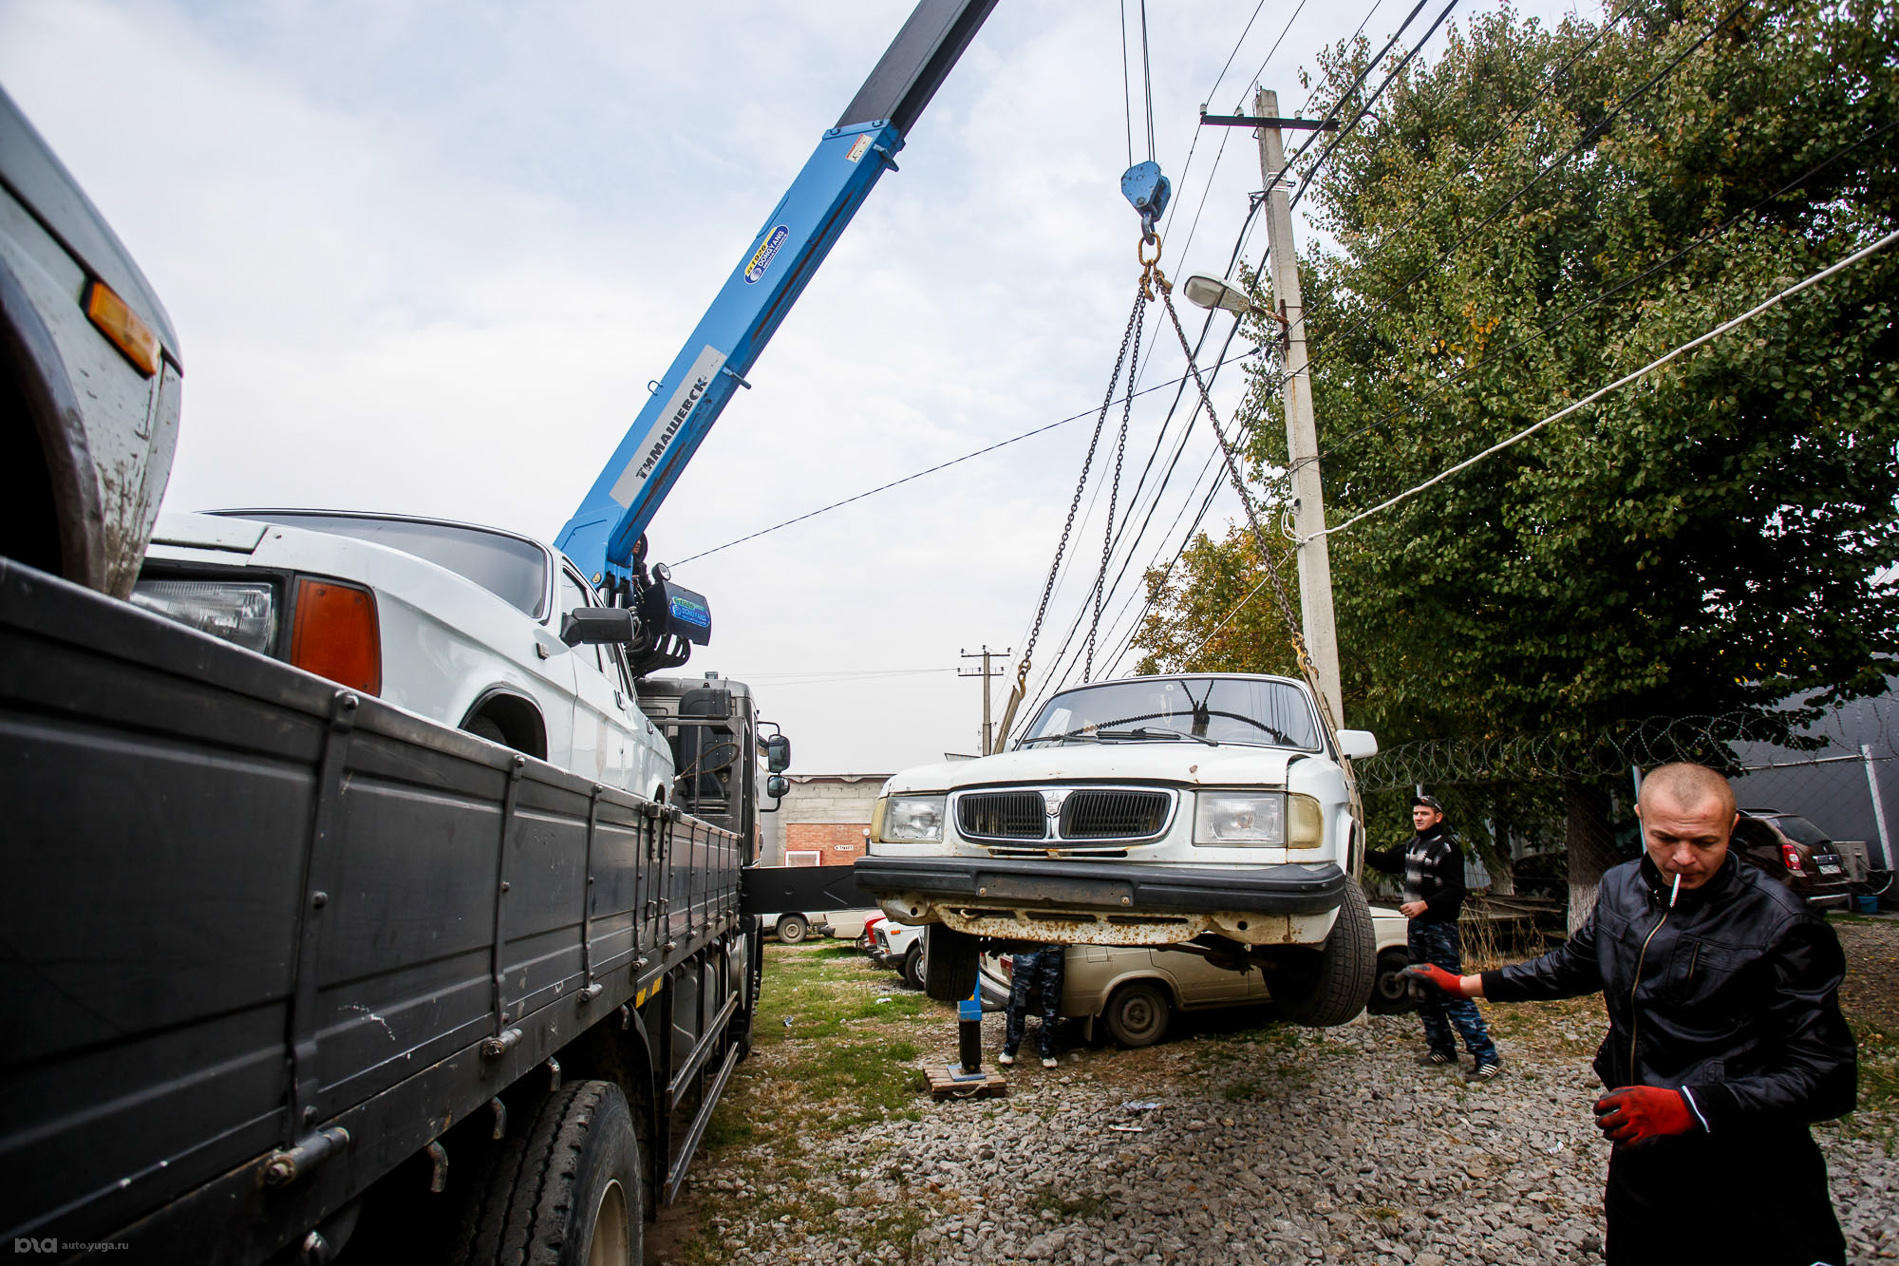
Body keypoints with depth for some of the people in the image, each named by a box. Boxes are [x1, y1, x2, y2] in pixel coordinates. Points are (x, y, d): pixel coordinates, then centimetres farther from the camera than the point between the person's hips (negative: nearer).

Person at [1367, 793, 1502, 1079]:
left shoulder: (1448, 847, -8)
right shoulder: (1411, 846, 15)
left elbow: (1456, 891, -13)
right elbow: (1385, 861, 27)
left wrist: (1425, 905, -23)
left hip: (1440, 927, -8)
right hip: (1416, 926, 8)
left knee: (1452, 993, -13)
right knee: (1424, 993, 12)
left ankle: (1487, 1056, -9)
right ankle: (1442, 1049, 22)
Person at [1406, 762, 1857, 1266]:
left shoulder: (1782, 926, -18)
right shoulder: (1620, 887, 0)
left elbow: (1827, 1076, -20)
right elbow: (1573, 965, 17)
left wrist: (1687, 1107, -32)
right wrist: (1463, 984, 16)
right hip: (1639, 1155, 6)